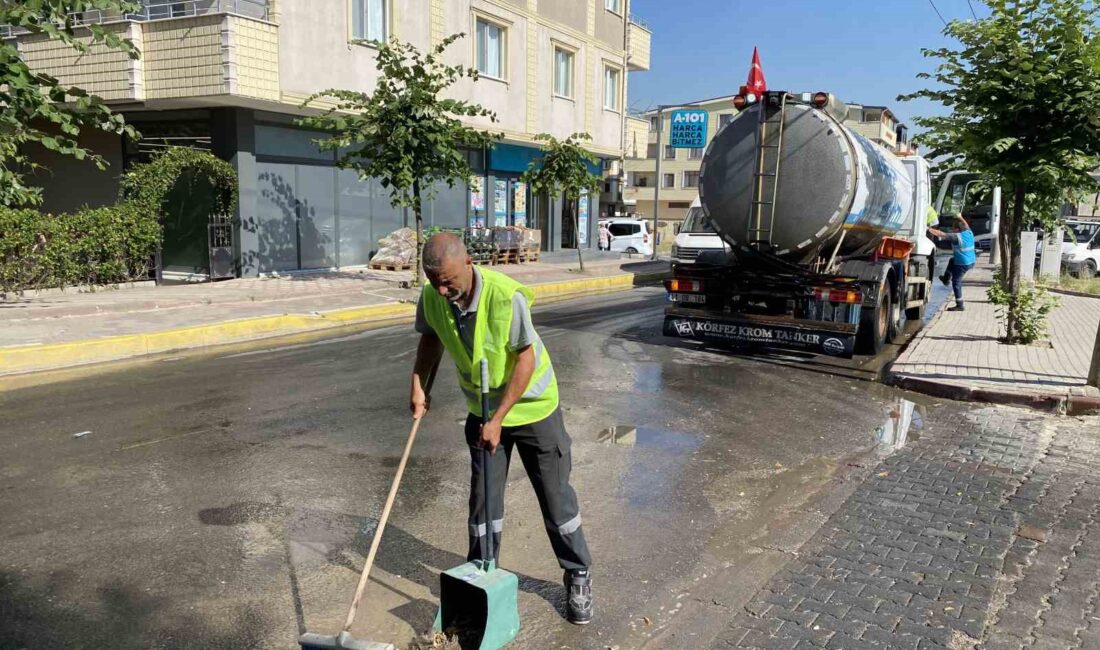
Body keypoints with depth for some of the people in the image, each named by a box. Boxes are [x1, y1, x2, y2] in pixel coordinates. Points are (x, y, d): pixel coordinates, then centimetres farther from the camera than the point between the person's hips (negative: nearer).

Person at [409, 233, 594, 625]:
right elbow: (430, 337, 8)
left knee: (555, 496, 6)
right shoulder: (432, 297, -14)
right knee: (483, 498, 9)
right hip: (481, 411, 4)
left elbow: (526, 358, -24)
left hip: (531, 407, -4)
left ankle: (578, 578, 24)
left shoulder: (507, 296, -31)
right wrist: (418, 384, -5)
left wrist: (498, 420, -23)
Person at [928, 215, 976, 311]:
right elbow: (965, 225, 23)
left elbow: (941, 234, -21)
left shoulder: (957, 237, -21)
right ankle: (946, 279, 46)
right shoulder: (969, 233, 1)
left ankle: (960, 305, 2)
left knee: (956, 282, 0)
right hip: (972, 261, 9)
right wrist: (960, 218, 37)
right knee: (952, 261, 34)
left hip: (962, 264, -9)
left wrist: (929, 230, -15)